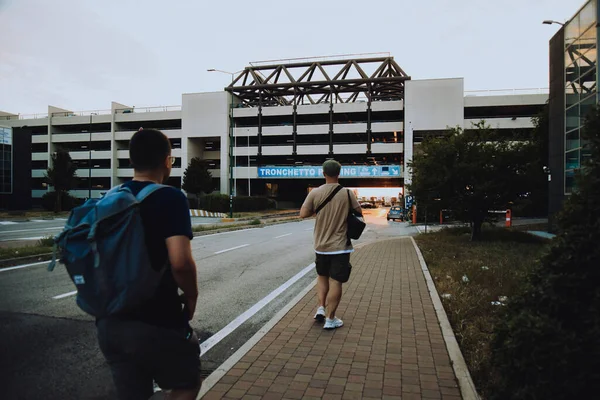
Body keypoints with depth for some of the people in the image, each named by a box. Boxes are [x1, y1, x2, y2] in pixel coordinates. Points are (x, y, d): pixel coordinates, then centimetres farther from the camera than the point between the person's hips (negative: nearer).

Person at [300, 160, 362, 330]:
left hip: (321, 245, 2)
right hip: (340, 246, -2)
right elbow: (359, 212, 1)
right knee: (335, 282, 4)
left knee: (322, 276, 23)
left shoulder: (315, 193, -7)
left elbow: (303, 214, -3)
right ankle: (330, 319, 10)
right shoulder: (347, 193, -9)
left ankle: (321, 308, 18)